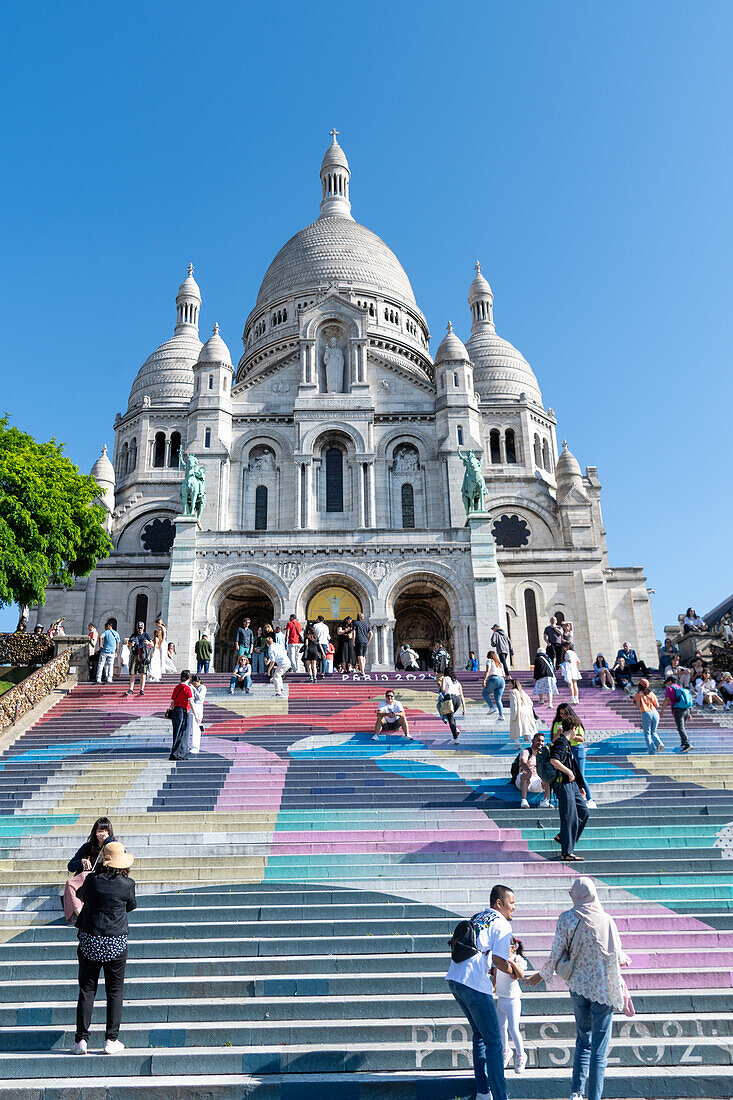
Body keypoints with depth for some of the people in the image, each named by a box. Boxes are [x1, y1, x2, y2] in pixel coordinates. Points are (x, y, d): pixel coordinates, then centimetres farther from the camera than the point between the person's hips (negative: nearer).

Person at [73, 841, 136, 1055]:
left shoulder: (91, 880, -7)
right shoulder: (127, 884, -11)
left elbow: (82, 896, 14)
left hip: (89, 941, 1)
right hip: (116, 944, -1)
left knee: (87, 990, 11)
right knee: (114, 991, 9)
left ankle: (81, 1040, 12)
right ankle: (111, 1040, 11)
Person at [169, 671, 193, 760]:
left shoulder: (176, 687, 11)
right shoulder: (188, 688, -8)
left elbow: (172, 702, 14)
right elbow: (190, 702, -16)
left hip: (175, 711, 7)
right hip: (183, 712, -7)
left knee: (177, 733, 12)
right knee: (182, 734, -2)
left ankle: (183, 754, 19)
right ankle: (174, 754, -5)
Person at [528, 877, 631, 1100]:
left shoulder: (566, 918, -7)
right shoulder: (606, 920, -11)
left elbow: (556, 953, -4)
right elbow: (616, 956, -7)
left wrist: (541, 974, 12)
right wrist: (624, 960, 16)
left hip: (578, 986, 3)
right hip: (602, 988, -2)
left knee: (583, 1041, 20)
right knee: (600, 1047, 6)